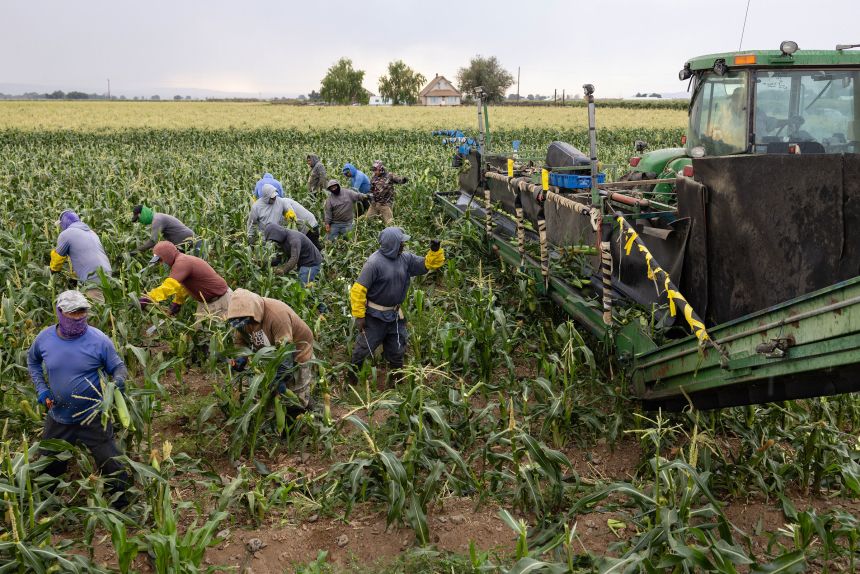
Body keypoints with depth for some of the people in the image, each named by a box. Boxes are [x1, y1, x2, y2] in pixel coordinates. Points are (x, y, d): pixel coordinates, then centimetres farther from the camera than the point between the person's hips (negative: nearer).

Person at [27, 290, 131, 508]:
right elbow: (32, 360, 14)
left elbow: (118, 367, -6)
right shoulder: (45, 337, -9)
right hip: (58, 418, 3)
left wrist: (119, 380, -29)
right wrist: (40, 388, 1)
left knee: (113, 466, 3)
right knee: (48, 467, 21)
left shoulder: (98, 340, -19)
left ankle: (122, 505, 29)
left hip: (93, 418, -3)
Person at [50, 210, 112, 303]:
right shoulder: (91, 232, 25)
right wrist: (74, 272, 42)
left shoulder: (66, 234, 2)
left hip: (92, 280, -8)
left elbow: (57, 257, 13)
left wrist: (54, 270, 34)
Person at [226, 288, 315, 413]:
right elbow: (240, 340, -2)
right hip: (275, 349, 7)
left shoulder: (276, 314, -40)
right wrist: (241, 358, -20)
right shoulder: (243, 313, -17)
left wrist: (281, 377, -35)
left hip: (297, 347, -7)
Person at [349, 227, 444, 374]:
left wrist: (435, 251, -17)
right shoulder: (374, 262, -24)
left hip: (395, 315, 6)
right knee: (364, 347, 10)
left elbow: (429, 264, 4)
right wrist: (359, 315, -20)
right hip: (375, 316, -6)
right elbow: (358, 289, -22)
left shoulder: (405, 258, -5)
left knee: (397, 350, 20)